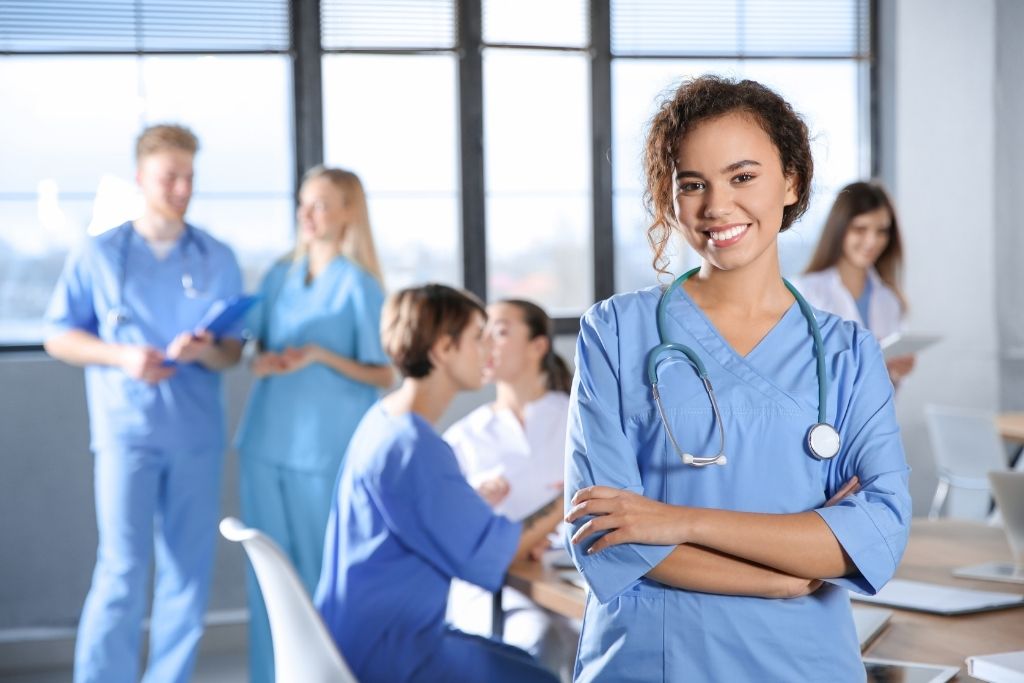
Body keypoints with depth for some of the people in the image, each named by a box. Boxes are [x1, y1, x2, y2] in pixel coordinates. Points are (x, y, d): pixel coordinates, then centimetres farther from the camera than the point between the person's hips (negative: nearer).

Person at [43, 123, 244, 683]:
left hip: (197, 433, 3)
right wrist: (122, 356, -12)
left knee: (188, 572, 6)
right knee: (123, 568, -9)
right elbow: (59, 337, 4)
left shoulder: (218, 260, 8)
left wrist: (207, 352, -13)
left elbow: (233, 350, 10)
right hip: (127, 430, -3)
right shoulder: (100, 255, 3)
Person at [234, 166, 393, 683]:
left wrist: (319, 355, -18)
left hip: (325, 448, -5)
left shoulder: (358, 285, -5)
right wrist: (262, 362, -4)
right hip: (266, 443, 5)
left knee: (321, 575, 1)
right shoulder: (279, 277, 10)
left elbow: (382, 375, -6)